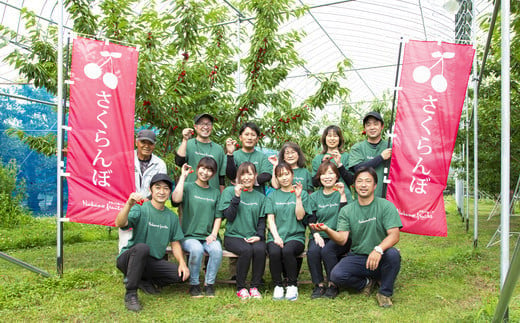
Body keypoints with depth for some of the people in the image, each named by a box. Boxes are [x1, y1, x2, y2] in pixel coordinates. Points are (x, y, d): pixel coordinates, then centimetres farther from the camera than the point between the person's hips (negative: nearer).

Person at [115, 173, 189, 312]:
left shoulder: (172, 217, 6)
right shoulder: (140, 209, -11)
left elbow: (175, 243, 9)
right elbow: (119, 224, -28)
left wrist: (182, 262, -8)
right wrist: (129, 205, -47)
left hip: (153, 263, 5)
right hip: (129, 258, -5)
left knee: (182, 274, -15)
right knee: (142, 247, -37)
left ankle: (144, 281, 6)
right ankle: (130, 294, -21)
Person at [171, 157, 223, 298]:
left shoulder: (215, 192, 16)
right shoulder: (188, 187, 4)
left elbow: (218, 217, 14)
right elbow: (176, 198, -18)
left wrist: (213, 234, -3)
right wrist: (183, 176, -10)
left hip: (208, 236, 3)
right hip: (189, 236, -2)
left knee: (217, 249, -28)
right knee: (197, 249, -32)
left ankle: (209, 283, -8)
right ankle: (194, 284, -10)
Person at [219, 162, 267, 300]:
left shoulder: (260, 197, 15)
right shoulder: (229, 191, 6)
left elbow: (262, 220, 11)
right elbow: (229, 216, -3)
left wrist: (259, 236, -7)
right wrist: (237, 197, -12)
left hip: (253, 237, 2)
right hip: (233, 236, -2)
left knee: (260, 249, -30)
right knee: (246, 250, -32)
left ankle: (255, 287, -12)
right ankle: (240, 288, -12)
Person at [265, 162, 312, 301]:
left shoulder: (302, 193, 10)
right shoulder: (272, 196, 15)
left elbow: (300, 216, -2)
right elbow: (270, 219, 6)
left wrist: (298, 197, -10)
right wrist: (276, 236, -9)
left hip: (295, 236, -1)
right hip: (275, 236, 2)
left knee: (287, 251, -33)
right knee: (274, 252, -31)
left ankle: (292, 285, -13)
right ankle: (278, 286, -10)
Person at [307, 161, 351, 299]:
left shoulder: (342, 193, 4)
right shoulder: (314, 197, 14)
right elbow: (311, 220, 8)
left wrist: (342, 194, -15)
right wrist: (316, 235, -10)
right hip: (319, 235, 3)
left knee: (327, 250, -31)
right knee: (312, 251, -27)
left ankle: (332, 285, -12)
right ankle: (319, 285, -11)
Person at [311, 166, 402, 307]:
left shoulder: (386, 206, -4)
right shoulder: (346, 211, 3)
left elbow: (394, 235, -15)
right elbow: (342, 239, -8)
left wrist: (378, 249, -35)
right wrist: (327, 230, -29)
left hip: (380, 259, -1)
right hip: (357, 257, 1)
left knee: (392, 254, -34)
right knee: (336, 276, -25)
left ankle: (385, 293, -7)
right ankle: (365, 282, 7)